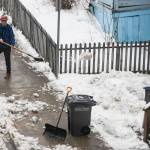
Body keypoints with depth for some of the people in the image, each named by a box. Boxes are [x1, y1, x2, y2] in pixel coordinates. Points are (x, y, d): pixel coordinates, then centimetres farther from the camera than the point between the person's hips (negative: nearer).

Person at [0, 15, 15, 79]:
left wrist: (13, 44, -25)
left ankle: (8, 73, 14)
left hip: (7, 46, -2)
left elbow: (12, 36, -11)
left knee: (7, 59, 3)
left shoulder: (9, 28, -8)